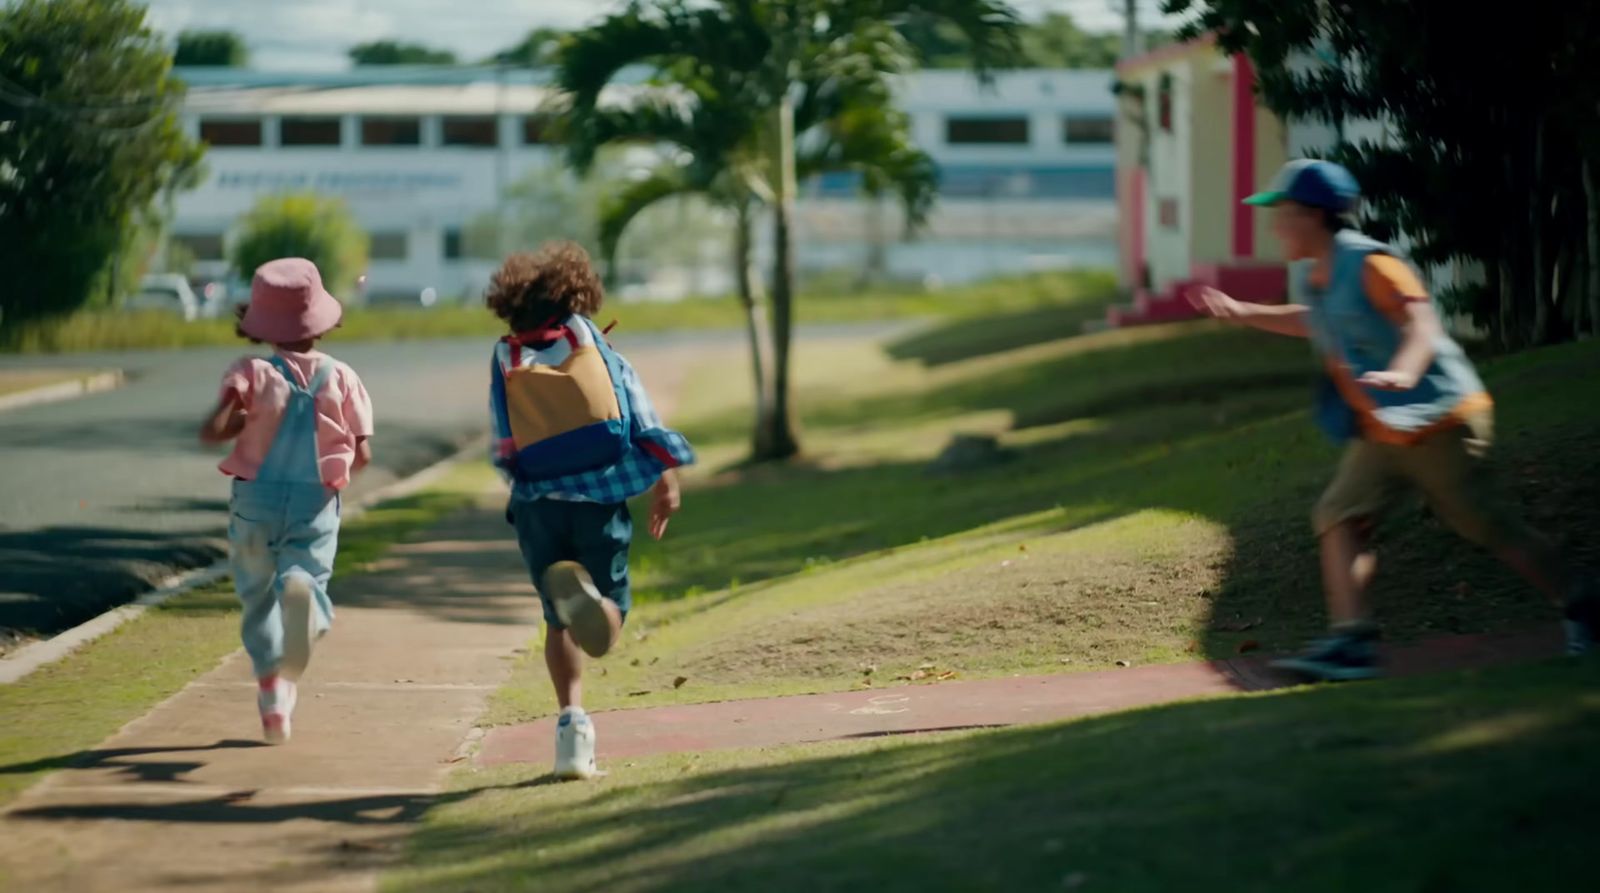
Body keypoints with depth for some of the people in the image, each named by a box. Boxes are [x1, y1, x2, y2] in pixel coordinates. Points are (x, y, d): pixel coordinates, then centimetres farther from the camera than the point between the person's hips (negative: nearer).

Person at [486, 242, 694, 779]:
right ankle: (590, 596, -35)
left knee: (559, 621, 15)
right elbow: (641, 415, -3)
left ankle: (572, 717, -4)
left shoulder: (506, 362, 9)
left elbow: (501, 452, 8)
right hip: (600, 499, -1)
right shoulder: (592, 341, 7)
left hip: (536, 503, 1)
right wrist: (666, 478, -5)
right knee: (608, 615, 3)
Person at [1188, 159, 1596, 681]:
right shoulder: (1307, 275, 7)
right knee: (1339, 516, -5)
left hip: (1439, 421, -9)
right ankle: (1351, 641, -10)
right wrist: (1242, 313, 30)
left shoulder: (1369, 265, -20)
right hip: (1381, 433, 9)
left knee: (1485, 526, -2)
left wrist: (1403, 372, -53)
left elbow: (1422, 323, -33)